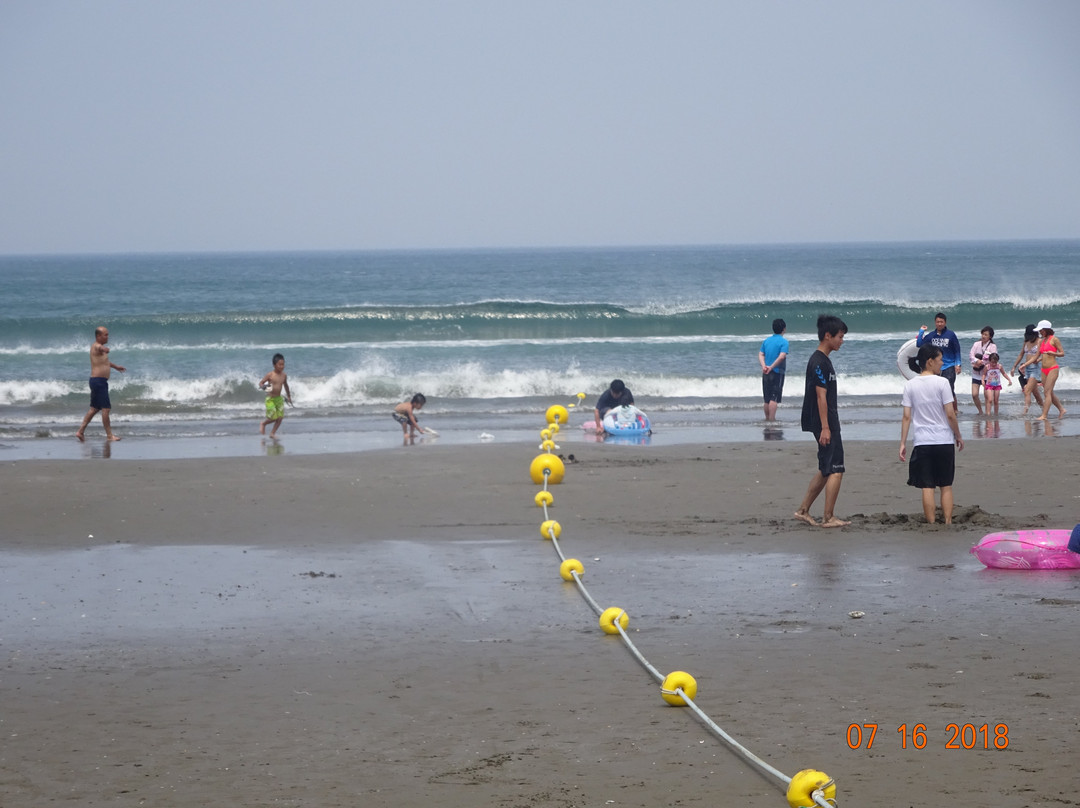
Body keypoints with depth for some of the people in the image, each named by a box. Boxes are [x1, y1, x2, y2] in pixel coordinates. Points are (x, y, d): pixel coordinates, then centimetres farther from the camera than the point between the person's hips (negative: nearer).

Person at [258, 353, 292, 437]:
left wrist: (289, 397, 27)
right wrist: (263, 387, -30)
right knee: (273, 418, -7)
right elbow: (261, 383, -7)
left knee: (280, 417, -1)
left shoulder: (284, 375, 4)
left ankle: (272, 433, 15)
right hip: (270, 398, -5)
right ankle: (263, 424, 25)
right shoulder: (270, 375, -11)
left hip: (279, 398, 5)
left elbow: (286, 386, 20)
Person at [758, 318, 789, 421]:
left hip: (766, 373, 6)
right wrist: (771, 367, -20)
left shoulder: (766, 340, 10)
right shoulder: (783, 342, -8)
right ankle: (772, 419, -14)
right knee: (774, 398, -7)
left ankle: (767, 419, 21)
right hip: (777, 372, -6)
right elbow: (782, 356, -20)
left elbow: (761, 354, 2)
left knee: (767, 398, 13)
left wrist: (763, 366, -12)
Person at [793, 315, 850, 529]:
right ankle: (828, 518, -4)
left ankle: (803, 510, 19)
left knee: (825, 470, 15)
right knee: (835, 470, -7)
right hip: (824, 424, -10)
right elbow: (821, 396, -19)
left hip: (828, 424, 10)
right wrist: (825, 428, -21)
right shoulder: (819, 362, -16)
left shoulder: (822, 360, 16)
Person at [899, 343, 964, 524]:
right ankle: (948, 522, 7)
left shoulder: (910, 385, 1)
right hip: (944, 441, -2)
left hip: (922, 442, 2)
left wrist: (903, 443, 4)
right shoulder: (941, 383, -8)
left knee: (927, 487, 3)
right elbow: (950, 414, -8)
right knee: (946, 486, 8)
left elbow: (907, 417, 0)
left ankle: (931, 523, 2)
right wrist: (958, 436, 6)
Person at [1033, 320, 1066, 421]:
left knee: (1047, 392, -12)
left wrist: (1053, 353, -23)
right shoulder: (1042, 341, 15)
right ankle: (1061, 410, 24)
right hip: (1044, 370, 8)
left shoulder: (1054, 339, -5)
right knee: (1049, 393, 10)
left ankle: (1044, 415, -15)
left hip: (1052, 368, -8)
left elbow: (1062, 353, -5)